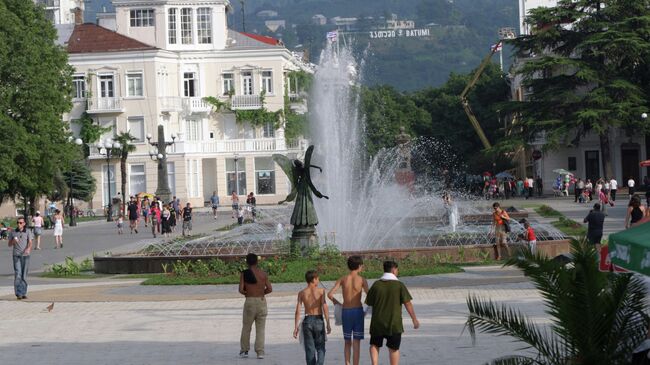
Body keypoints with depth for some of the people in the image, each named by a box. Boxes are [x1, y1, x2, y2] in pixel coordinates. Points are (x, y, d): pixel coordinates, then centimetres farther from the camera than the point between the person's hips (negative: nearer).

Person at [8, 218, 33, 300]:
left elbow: (30, 242, -10)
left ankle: (23, 294, 13)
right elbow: (9, 244, 9)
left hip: (25, 256, 1)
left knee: (24, 275, 4)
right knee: (18, 274, -12)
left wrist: (28, 248, -33)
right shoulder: (13, 232, 5)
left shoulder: (28, 232, 2)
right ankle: (18, 294, -13)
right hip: (16, 255, 0)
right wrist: (13, 241, -14)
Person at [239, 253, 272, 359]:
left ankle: (244, 350, 18)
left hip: (250, 302, -2)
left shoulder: (244, 274, -5)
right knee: (260, 328, 5)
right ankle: (260, 352, -1)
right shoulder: (263, 274, 2)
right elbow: (270, 289, 0)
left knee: (246, 327, 13)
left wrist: (247, 293, 9)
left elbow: (241, 290, -11)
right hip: (262, 301, 2)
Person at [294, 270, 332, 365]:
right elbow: (325, 308, -11)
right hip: (318, 320, -2)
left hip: (307, 320, 2)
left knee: (309, 349, 9)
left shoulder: (302, 293, 3)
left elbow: (298, 311, -2)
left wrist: (296, 327, 1)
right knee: (320, 348, 5)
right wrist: (328, 324, -8)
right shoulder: (320, 291, -4)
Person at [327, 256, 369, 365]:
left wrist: (336, 302, 12)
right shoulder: (362, 280, -4)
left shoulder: (342, 279, 2)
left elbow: (330, 294, -7)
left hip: (345, 312, 2)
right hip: (358, 311, -2)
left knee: (347, 343, 16)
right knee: (356, 344, 0)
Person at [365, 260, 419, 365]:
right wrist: (414, 319, -2)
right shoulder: (399, 285, -9)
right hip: (394, 323, -2)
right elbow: (407, 303, -10)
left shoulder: (376, 285, -2)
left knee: (374, 345, 16)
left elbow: (369, 302, 4)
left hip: (377, 322, 2)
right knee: (394, 349, 11)